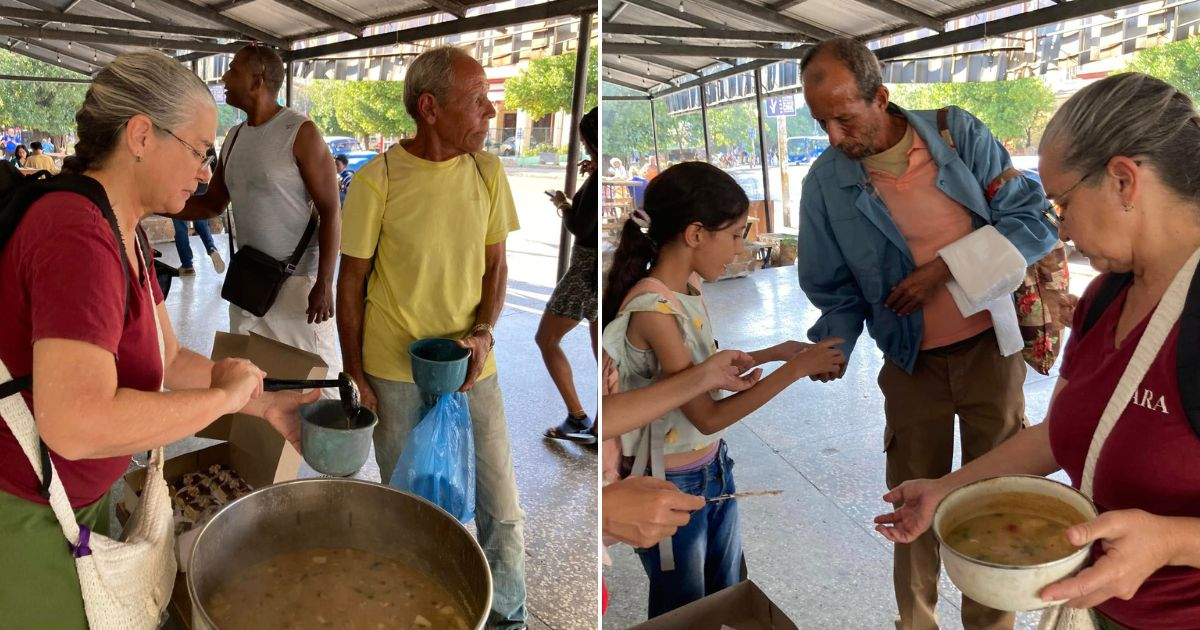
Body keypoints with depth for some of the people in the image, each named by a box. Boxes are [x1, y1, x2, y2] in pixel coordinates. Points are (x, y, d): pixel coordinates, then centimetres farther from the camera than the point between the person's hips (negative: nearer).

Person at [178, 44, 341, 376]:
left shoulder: (300, 132, -10)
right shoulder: (234, 137, 11)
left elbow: (330, 212, -13)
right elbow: (212, 203, 19)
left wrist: (324, 284, -19)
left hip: (297, 283, -7)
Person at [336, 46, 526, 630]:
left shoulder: (488, 172, -4)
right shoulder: (375, 181, -14)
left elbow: (495, 263, 4)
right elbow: (351, 281, -5)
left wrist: (483, 334, -12)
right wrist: (355, 375, -3)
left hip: (471, 366, 3)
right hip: (395, 373, -2)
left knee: (503, 511, 7)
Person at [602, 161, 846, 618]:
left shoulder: (690, 287, -2)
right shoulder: (652, 309, -28)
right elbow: (707, 416, -25)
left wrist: (776, 352, 4)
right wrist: (796, 369, -21)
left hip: (713, 466, 8)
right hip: (671, 486, -8)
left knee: (727, 594, 25)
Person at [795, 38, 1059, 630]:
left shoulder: (960, 133, -8)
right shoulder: (825, 181, -8)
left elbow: (1034, 219, -7)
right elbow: (834, 286, 1)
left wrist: (947, 265, -18)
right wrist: (833, 348, -16)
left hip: (990, 348, 0)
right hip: (911, 363, 0)